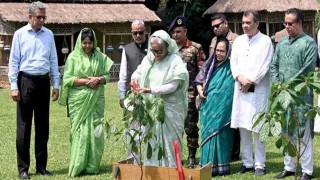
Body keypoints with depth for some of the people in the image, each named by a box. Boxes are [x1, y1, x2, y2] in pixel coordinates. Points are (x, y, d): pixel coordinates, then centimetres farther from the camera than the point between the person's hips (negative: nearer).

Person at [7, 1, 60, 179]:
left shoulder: (49, 34, 8)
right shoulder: (20, 34, -1)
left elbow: (53, 61, 12)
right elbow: (14, 62, -2)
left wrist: (56, 85, 8)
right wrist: (14, 86, -8)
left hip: (43, 81, 3)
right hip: (26, 80, -3)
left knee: (43, 125, 9)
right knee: (24, 126, -1)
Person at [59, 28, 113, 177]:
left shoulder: (100, 57, 8)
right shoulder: (73, 57, 1)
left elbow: (107, 75, 9)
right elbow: (67, 79, -4)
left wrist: (98, 79, -11)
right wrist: (85, 81, -13)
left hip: (96, 100, 3)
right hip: (78, 100, -3)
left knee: (95, 131, 0)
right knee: (80, 131, -6)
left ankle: (92, 166, 7)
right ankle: (78, 167, -3)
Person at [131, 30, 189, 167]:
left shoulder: (175, 62, -11)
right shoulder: (148, 59, 6)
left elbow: (172, 86, -17)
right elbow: (139, 71, 21)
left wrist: (151, 90, -25)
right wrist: (135, 77, -3)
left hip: (169, 108, -5)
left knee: (168, 141, -2)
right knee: (152, 140, 10)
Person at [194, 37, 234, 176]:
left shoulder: (231, 68, -6)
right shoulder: (210, 64, 9)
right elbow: (199, 80, 17)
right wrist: (200, 91, -2)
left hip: (222, 109, -5)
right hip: (208, 106, 5)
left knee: (219, 133, -4)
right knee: (207, 133, 7)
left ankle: (220, 165, 2)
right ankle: (208, 165, 13)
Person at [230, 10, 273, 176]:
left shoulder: (265, 41, -3)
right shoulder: (238, 40, 13)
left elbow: (265, 66, -9)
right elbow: (233, 62, 9)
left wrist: (251, 82, -11)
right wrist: (239, 77, -9)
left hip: (258, 90, -5)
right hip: (240, 89, 5)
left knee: (258, 128, -4)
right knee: (243, 127, 6)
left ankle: (259, 164, 2)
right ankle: (247, 162, 13)